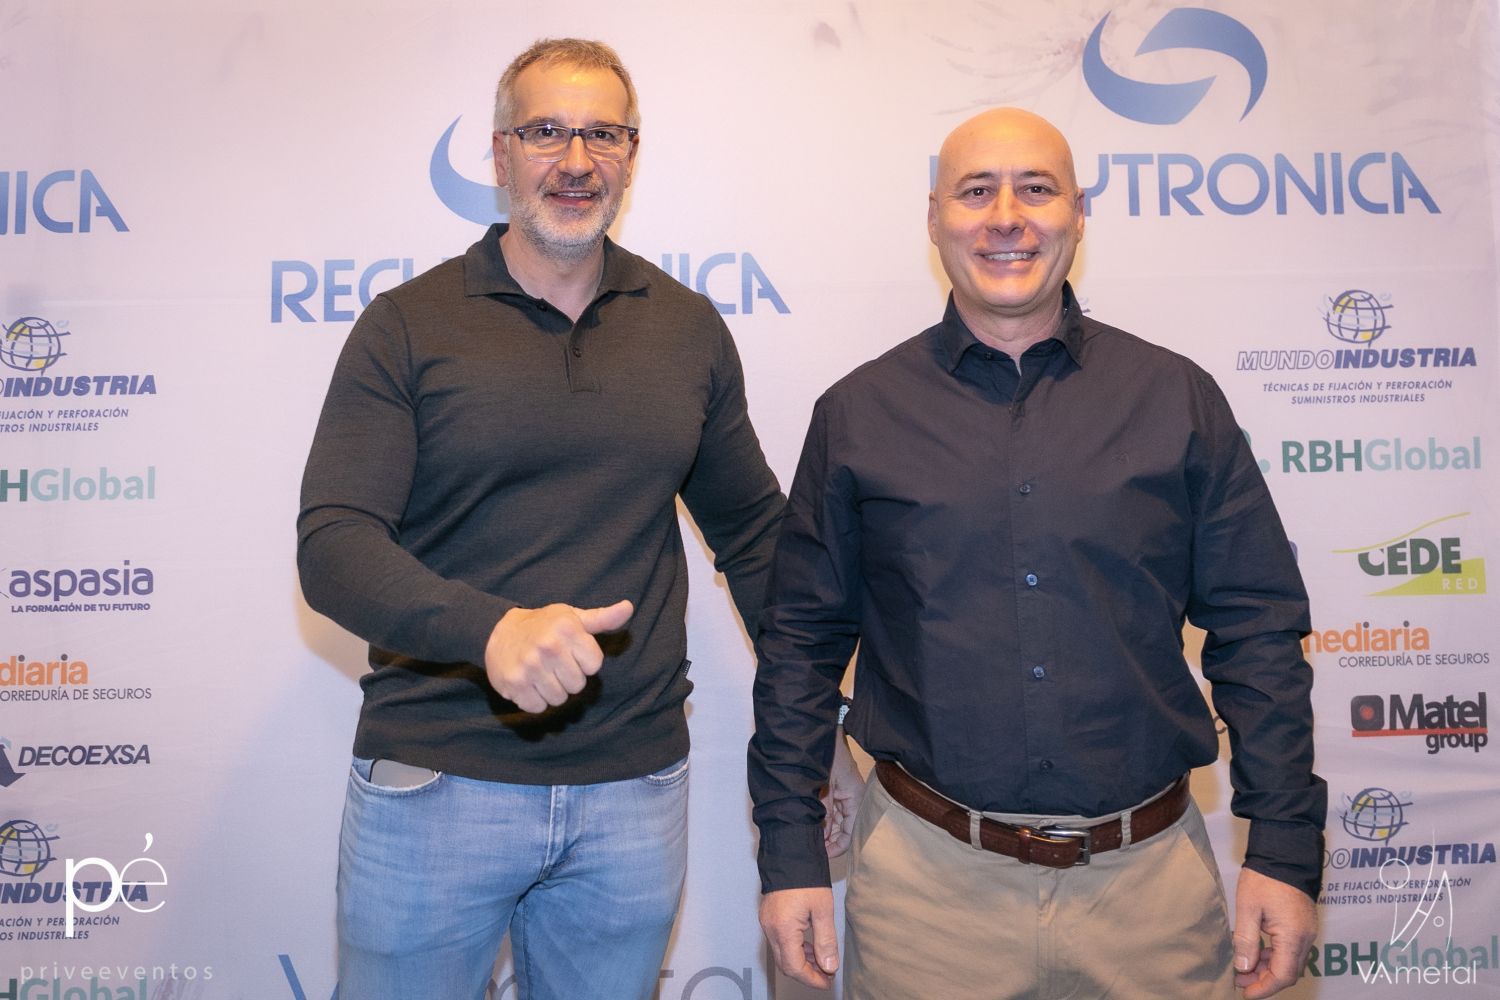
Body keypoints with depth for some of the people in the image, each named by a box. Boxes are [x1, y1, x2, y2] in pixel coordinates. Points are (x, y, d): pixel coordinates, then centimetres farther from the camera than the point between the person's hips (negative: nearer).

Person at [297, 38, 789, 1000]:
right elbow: (331, 544, -10)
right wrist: (489, 626, -28)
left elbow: (754, 529, 13)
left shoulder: (691, 329, 6)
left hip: (636, 790, 3)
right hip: (432, 781, -2)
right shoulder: (407, 325, -2)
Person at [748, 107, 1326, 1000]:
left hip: (1152, 873, 1)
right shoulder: (859, 414, 0)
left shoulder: (1178, 398, 2)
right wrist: (791, 856, -1)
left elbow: (1258, 633, 2)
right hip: (929, 874, 0)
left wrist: (1286, 851, -1)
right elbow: (802, 642, 1)